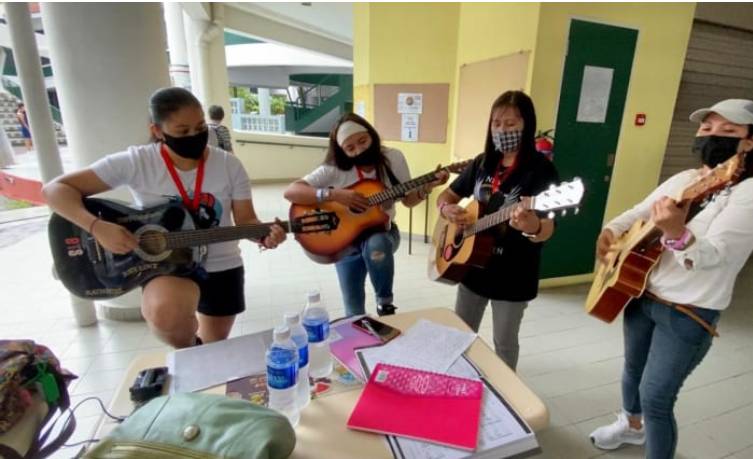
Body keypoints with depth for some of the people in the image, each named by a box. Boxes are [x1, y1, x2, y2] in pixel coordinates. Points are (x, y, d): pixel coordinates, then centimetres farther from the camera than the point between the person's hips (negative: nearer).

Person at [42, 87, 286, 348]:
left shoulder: (229, 166, -9)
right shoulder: (136, 162, -14)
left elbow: (246, 220, -6)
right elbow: (56, 190, -12)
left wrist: (263, 235, -28)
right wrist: (97, 227, -29)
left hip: (221, 267, 2)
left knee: (214, 350, 15)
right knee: (166, 312, -36)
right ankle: (187, 352, 1)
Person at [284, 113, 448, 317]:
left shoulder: (393, 158, -7)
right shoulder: (334, 169, -14)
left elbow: (408, 200, 0)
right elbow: (290, 192, -22)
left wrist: (428, 187, -20)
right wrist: (333, 194, -33)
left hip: (382, 232, 0)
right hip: (345, 240, 0)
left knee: (376, 245, -36)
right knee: (354, 307, -3)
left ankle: (385, 303, -11)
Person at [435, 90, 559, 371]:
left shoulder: (541, 169, -15)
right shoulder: (482, 162, 2)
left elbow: (546, 230, -23)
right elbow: (448, 195, 10)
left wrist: (533, 227, -47)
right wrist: (446, 209, -14)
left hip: (513, 274, -5)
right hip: (472, 264, 6)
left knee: (505, 343, 14)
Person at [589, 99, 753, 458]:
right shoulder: (682, 179, 5)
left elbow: (711, 256, -29)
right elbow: (638, 212, 14)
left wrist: (677, 233, -50)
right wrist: (609, 231, -6)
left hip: (689, 314, -7)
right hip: (642, 294, 7)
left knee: (655, 398, 0)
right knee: (632, 368, 24)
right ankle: (632, 426, 51)